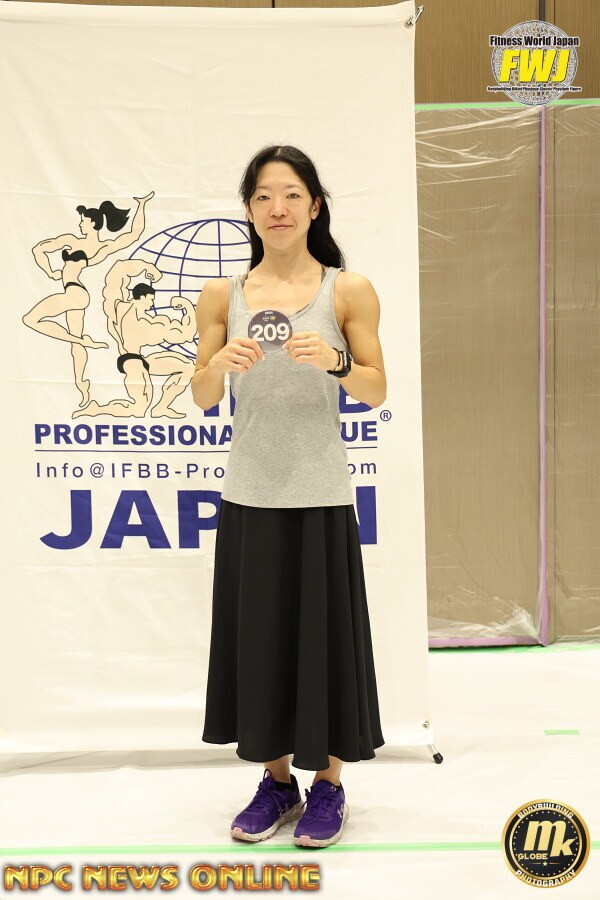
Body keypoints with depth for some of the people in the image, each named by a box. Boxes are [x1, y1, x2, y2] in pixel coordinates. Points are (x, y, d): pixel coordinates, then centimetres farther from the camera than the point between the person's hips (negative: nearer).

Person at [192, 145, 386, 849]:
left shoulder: (349, 291, 0)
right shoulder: (222, 295, 6)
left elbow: (377, 391, 1)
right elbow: (202, 398, 7)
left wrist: (335, 360, -18)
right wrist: (221, 363, -14)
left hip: (320, 495, -2)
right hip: (248, 496, 2)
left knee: (323, 634, 5)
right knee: (257, 635, 9)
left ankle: (328, 784, 23)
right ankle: (278, 779, 27)